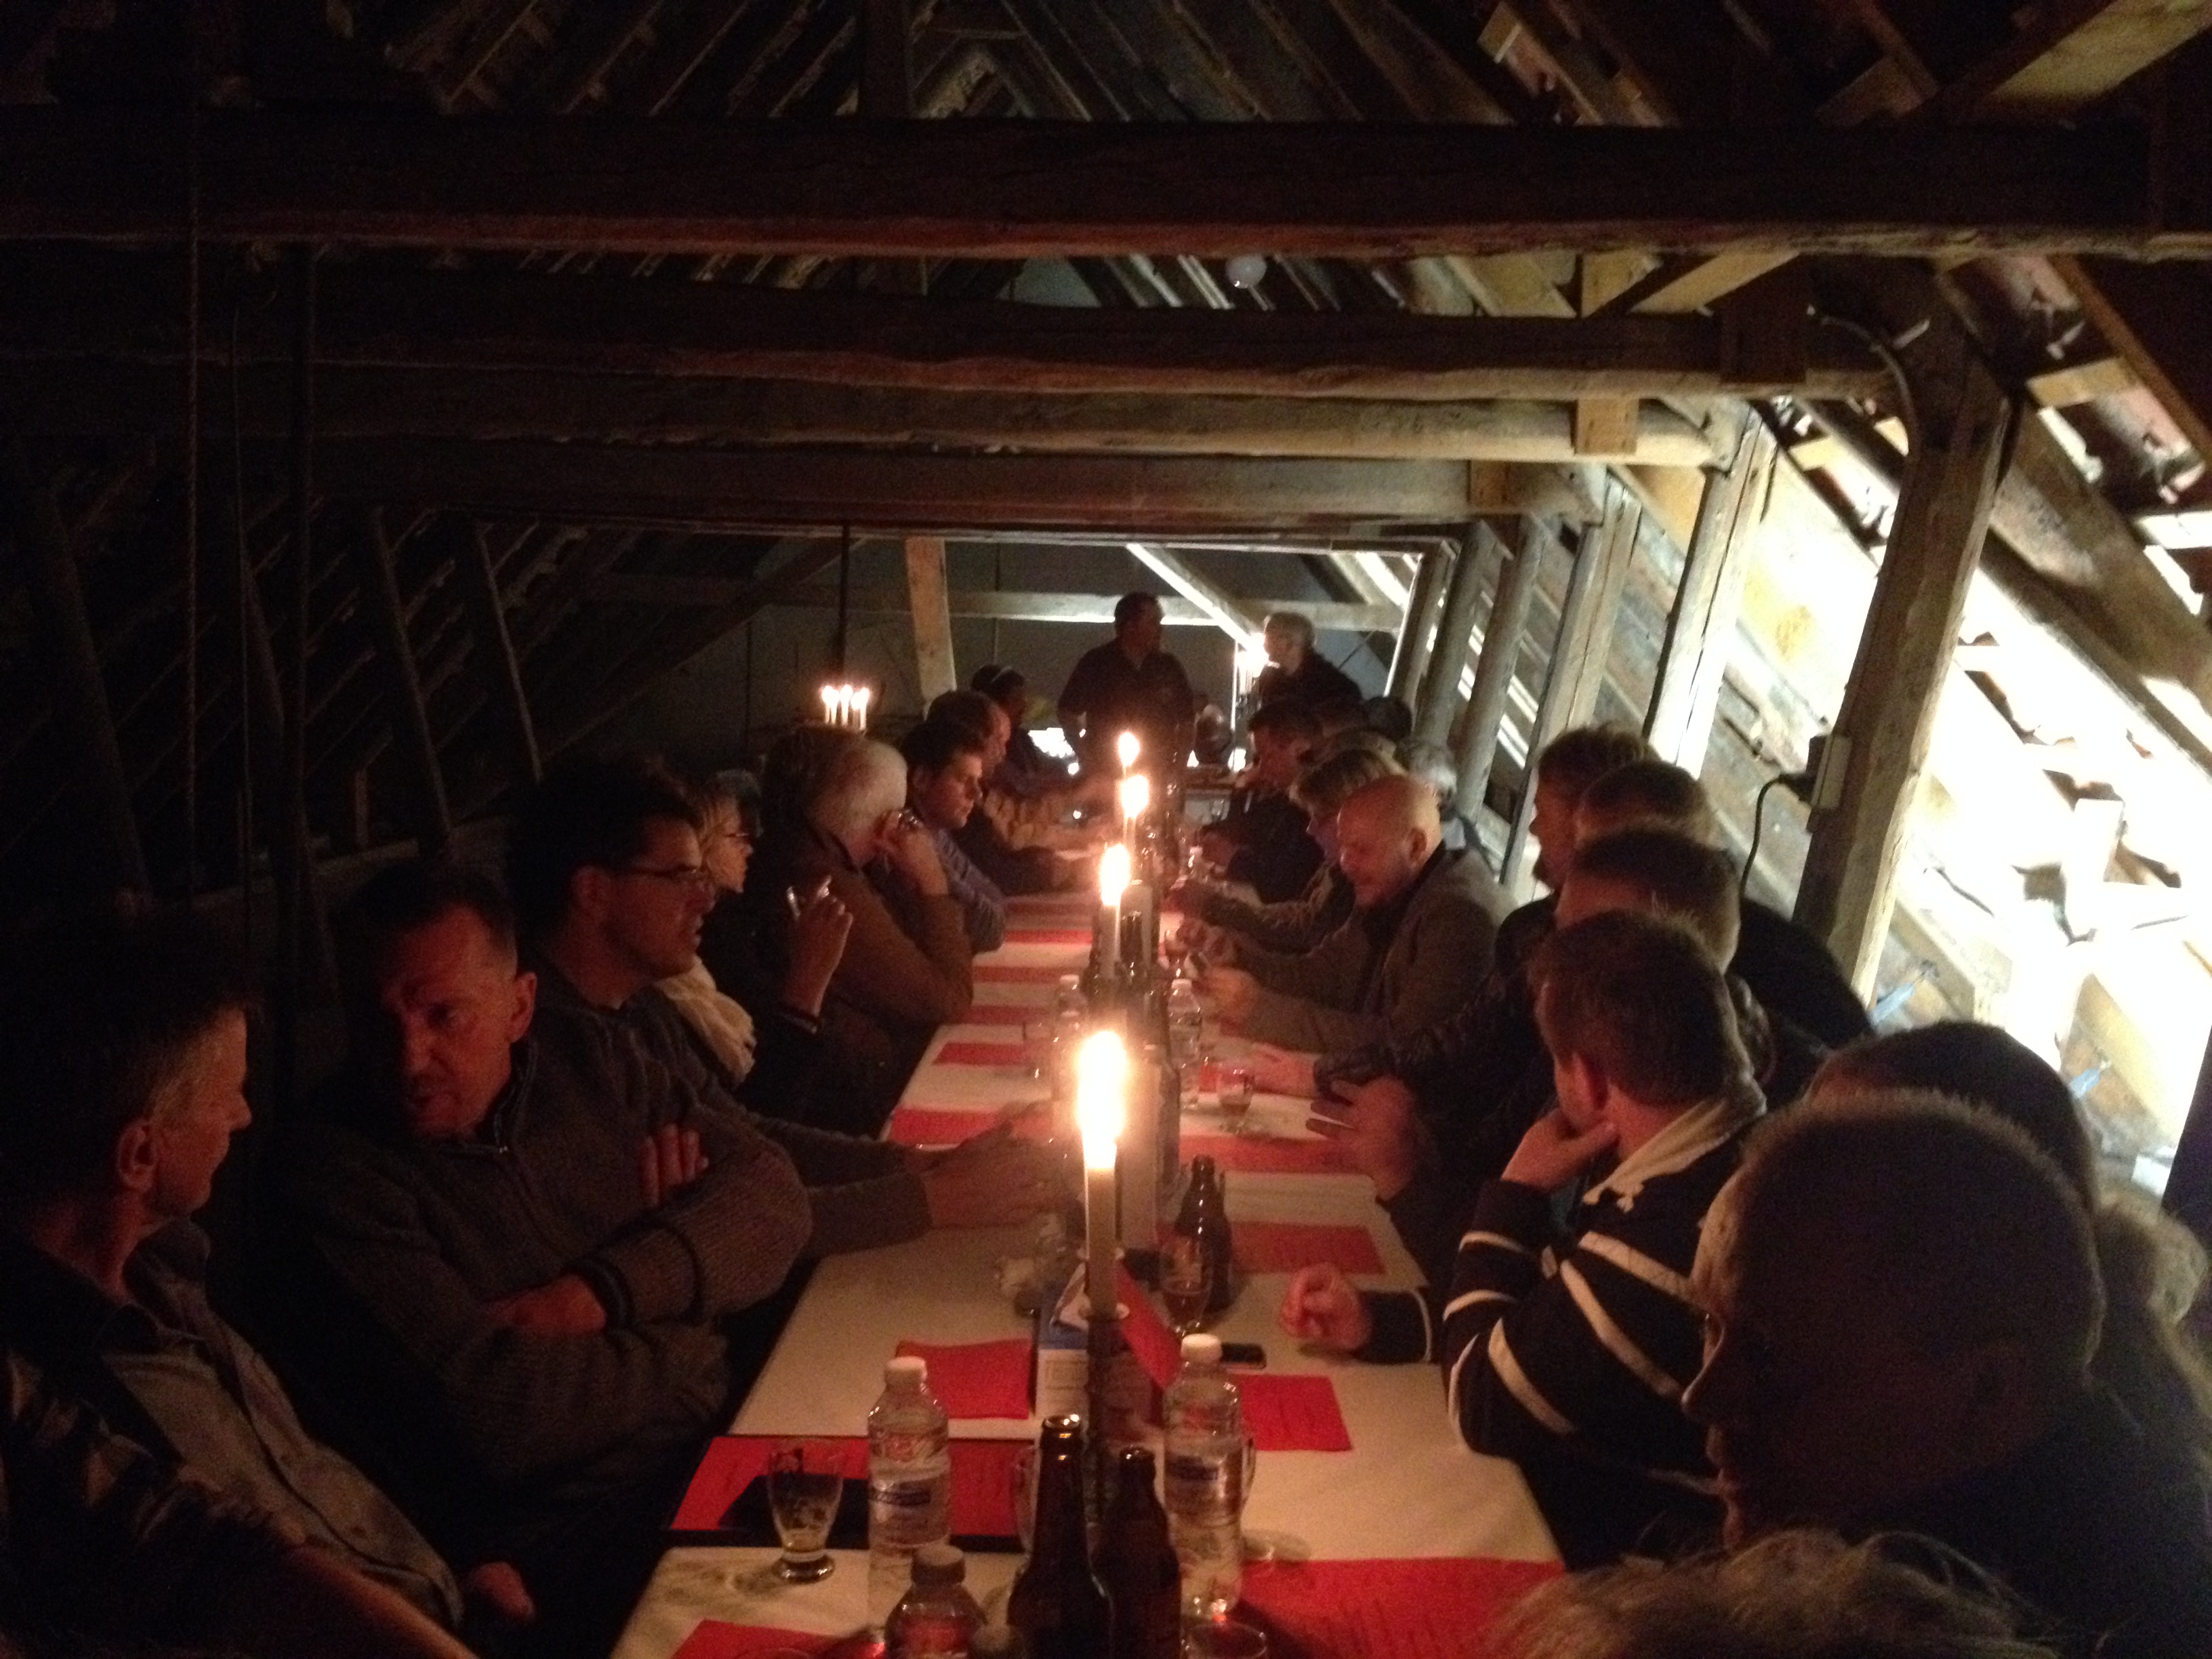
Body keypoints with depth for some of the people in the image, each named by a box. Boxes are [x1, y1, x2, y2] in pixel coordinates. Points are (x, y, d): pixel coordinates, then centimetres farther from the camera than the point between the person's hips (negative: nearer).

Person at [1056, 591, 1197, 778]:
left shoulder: (1168, 668, 7)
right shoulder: (1096, 663, 0)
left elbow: (1187, 721, 14)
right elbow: (1068, 714, 5)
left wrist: (1179, 764, 2)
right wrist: (1086, 760, -4)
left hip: (1158, 777, 2)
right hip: (1104, 775, -2)